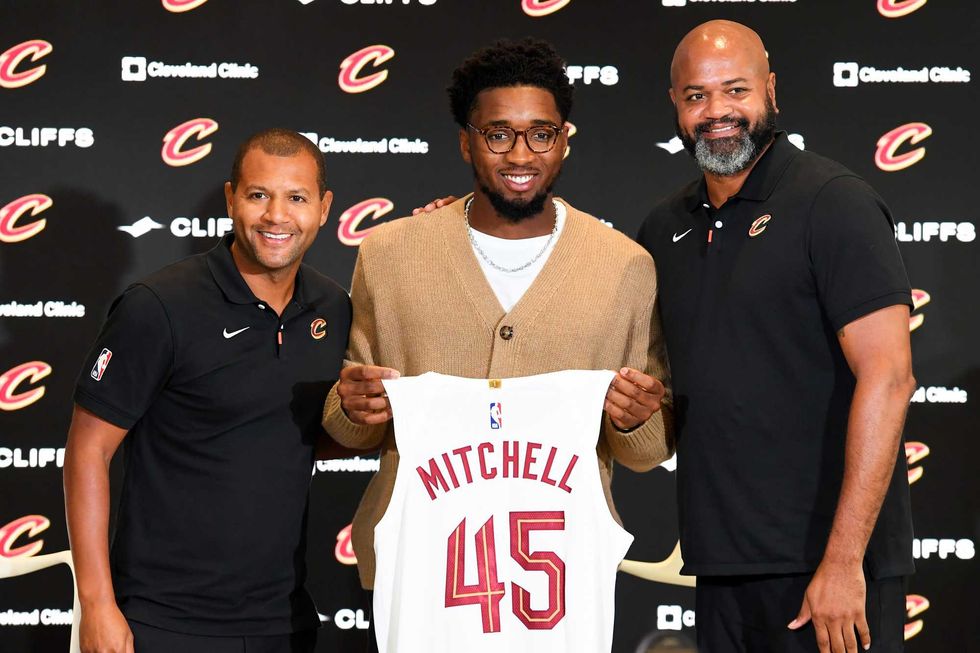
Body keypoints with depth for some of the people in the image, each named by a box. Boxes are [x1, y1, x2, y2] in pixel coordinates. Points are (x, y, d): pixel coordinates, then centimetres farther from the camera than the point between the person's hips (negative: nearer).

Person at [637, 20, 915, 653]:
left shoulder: (833, 203, -8)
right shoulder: (665, 228, 12)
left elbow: (887, 377, -16)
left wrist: (844, 559, -21)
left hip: (828, 563, -6)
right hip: (721, 565, 6)